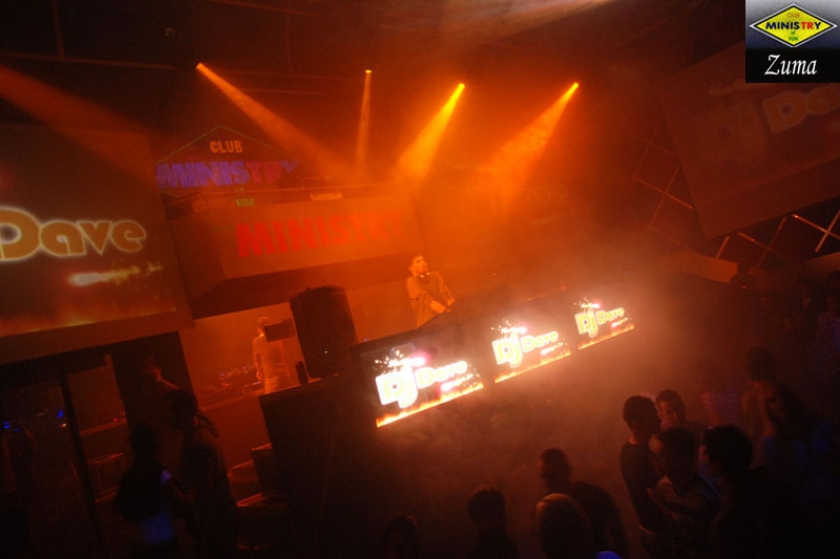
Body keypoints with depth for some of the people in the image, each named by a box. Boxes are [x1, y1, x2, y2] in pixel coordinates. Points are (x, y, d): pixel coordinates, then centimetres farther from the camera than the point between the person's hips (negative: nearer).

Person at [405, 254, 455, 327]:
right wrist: (448, 312, -23)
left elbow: (445, 292, 2)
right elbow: (427, 299, -12)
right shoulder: (411, 281, 0)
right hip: (429, 322, -5)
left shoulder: (435, 275, 15)